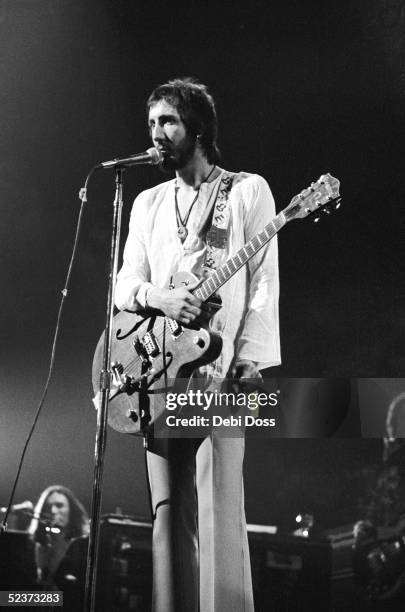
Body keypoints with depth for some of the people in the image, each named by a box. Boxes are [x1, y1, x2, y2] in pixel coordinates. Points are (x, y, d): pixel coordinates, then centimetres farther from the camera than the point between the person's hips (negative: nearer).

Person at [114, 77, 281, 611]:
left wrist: (248, 360, -13)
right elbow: (124, 285, 12)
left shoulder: (248, 190, 6)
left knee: (216, 507, -9)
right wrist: (157, 296, -11)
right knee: (167, 510, 5)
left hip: (219, 367, -4)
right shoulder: (148, 203, 20)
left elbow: (263, 283, -2)